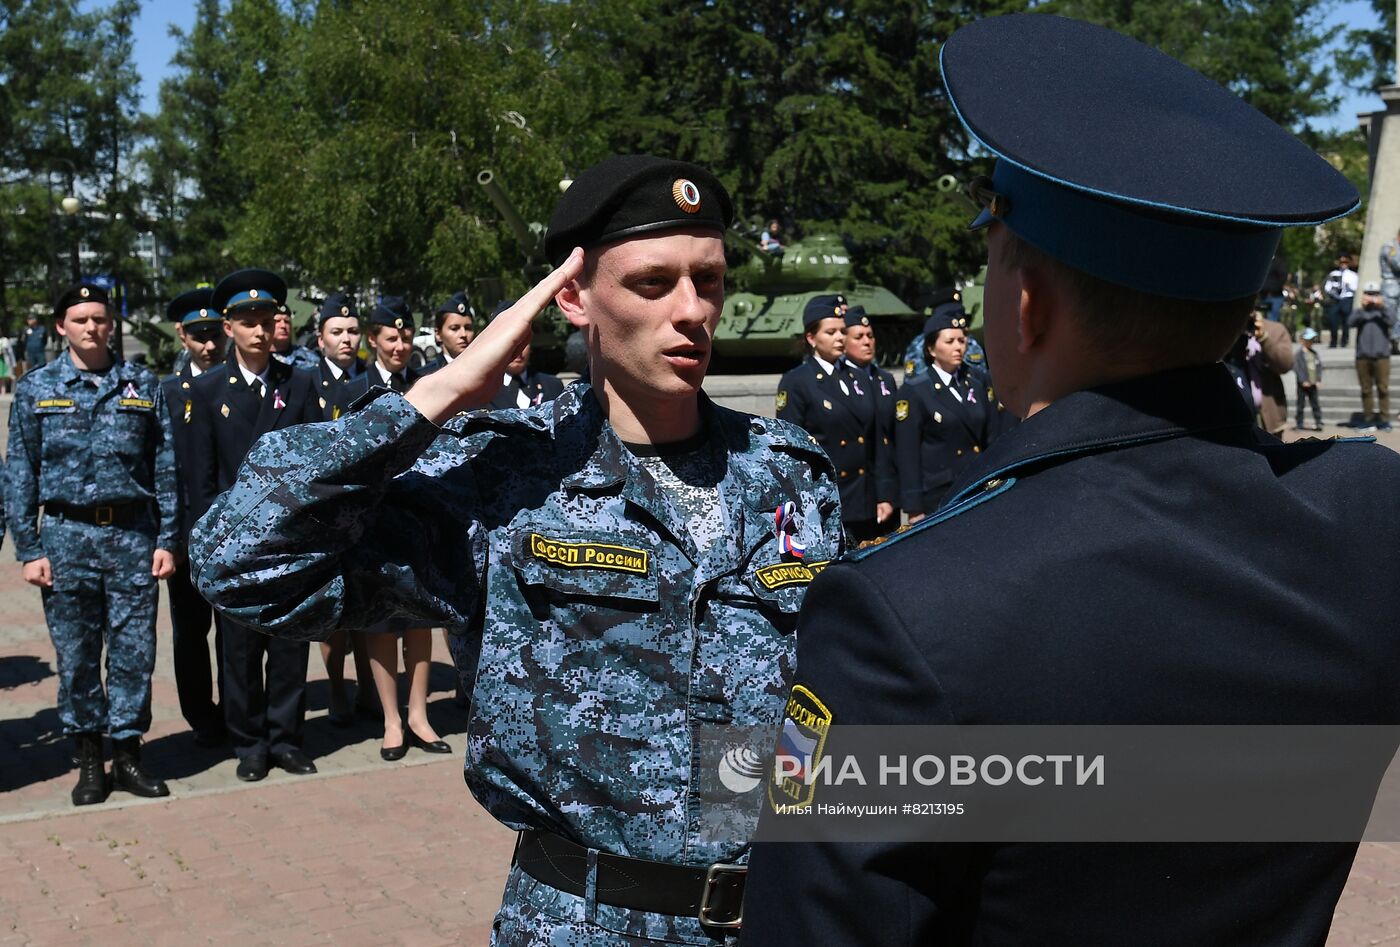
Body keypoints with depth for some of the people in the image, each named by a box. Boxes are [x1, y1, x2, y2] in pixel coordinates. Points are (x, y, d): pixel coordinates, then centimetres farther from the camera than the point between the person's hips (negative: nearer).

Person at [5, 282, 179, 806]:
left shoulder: (143, 385, 7)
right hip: (67, 535, 0)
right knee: (76, 655, 5)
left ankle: (127, 754, 16)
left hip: (133, 533, 1)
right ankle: (88, 760, 18)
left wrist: (167, 540, 1)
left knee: (134, 650, 3)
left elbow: (165, 467, 7)